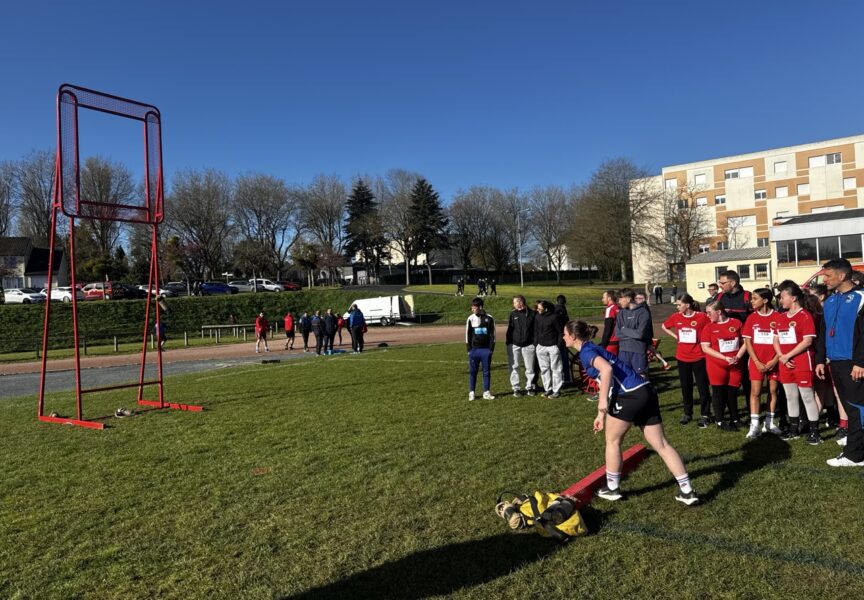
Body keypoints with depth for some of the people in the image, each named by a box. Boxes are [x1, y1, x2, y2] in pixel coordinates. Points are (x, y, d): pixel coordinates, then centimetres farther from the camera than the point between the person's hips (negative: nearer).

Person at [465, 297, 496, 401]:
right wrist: (469, 349, -2)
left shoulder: (489, 318, -1)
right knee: (472, 372, 4)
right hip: (474, 349, 0)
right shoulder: (470, 319, 1)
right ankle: (471, 392, 12)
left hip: (486, 349, 0)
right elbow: (467, 334, 4)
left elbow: (492, 334, 3)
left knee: (487, 371, 6)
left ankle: (486, 392, 14)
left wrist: (491, 348, -3)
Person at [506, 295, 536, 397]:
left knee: (529, 368, 5)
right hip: (514, 345, 1)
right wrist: (508, 344, 0)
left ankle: (529, 387, 18)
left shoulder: (532, 314, -2)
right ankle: (516, 388, 13)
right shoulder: (513, 314, 2)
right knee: (514, 367, 4)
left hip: (528, 345, -1)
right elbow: (509, 329, 5)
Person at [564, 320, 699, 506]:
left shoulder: (586, 351, -6)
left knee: (612, 441, 10)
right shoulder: (592, 349, 23)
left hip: (631, 395, -9)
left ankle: (612, 489, 21)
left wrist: (603, 401, -25)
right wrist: (602, 414, 29)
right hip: (646, 392, 9)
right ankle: (687, 491, 12)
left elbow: (607, 369, -26)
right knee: (662, 444, 10)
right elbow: (606, 383, 28)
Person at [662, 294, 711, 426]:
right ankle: (687, 413, 26)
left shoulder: (702, 317, -11)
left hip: (699, 358, -4)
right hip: (682, 358, 4)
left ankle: (705, 415, 16)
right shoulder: (676, 317, 0)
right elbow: (664, 326, 18)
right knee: (686, 387, 13)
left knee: (702, 387, 3)